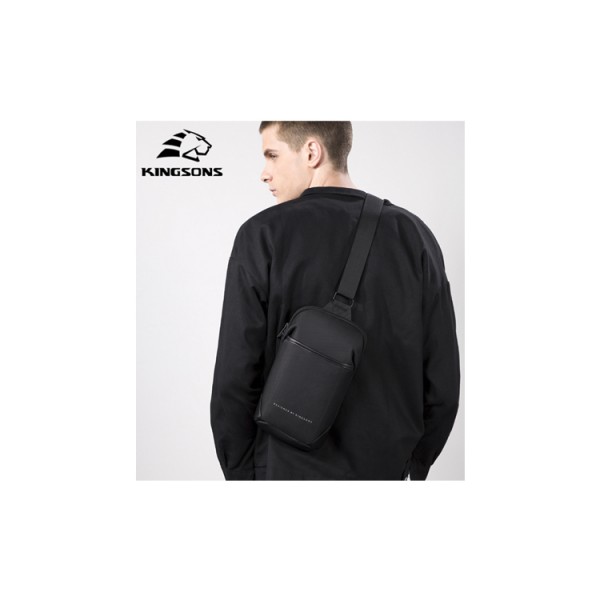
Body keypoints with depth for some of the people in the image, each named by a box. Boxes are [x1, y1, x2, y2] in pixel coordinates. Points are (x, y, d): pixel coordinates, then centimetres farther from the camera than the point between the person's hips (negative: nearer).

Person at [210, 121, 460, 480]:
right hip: (388, 468, 3)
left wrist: (239, 471, 2)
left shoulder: (263, 237, -13)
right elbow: (444, 375, -2)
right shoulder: (414, 234, -4)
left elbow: (235, 379, -13)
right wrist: (418, 463, 11)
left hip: (290, 467, -2)